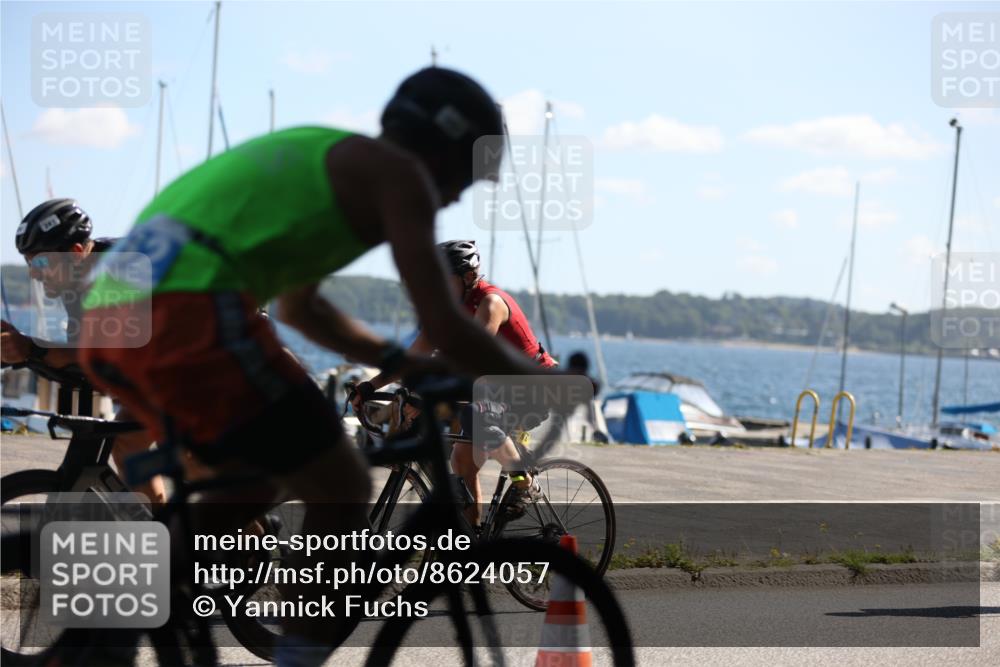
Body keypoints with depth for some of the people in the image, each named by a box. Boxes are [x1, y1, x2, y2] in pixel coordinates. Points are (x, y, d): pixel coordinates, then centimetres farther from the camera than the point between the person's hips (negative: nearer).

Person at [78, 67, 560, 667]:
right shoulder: (398, 172, 6)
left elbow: (299, 308, 45)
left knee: (257, 477, 27)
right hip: (190, 314, -9)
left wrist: (401, 362, 43)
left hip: (112, 317, 9)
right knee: (343, 489, 5)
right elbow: (446, 328, -3)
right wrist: (544, 379, 12)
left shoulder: (328, 160, 31)